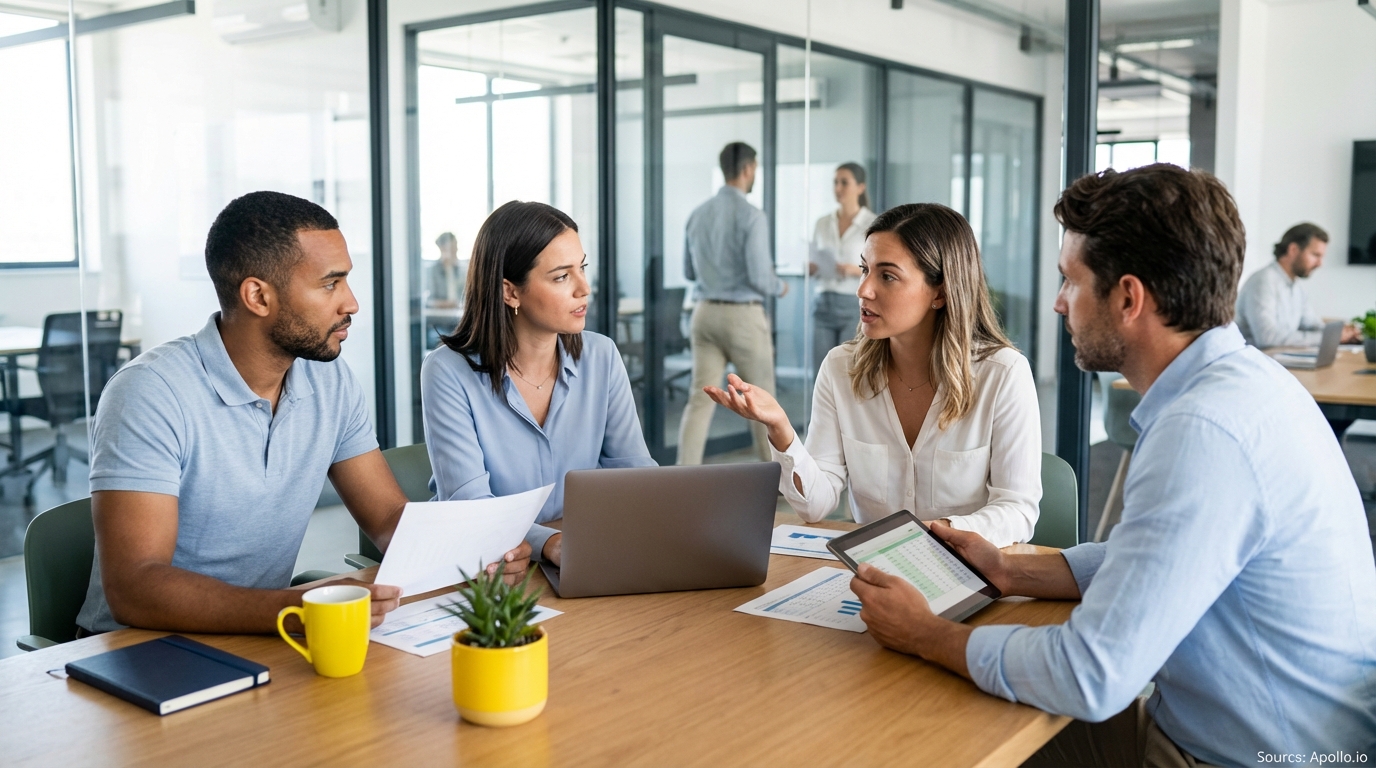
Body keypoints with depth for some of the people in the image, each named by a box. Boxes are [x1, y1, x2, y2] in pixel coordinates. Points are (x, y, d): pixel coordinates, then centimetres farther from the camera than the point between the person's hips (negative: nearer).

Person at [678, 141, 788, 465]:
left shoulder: (697, 215, 8)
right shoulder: (751, 216, -14)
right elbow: (759, 277, -18)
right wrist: (780, 286, 5)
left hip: (705, 314, 5)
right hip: (743, 317, -5)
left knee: (701, 400, 1)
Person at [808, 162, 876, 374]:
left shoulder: (874, 224, -4)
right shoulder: (822, 223, 11)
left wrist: (856, 270, -21)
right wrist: (811, 268, -6)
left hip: (856, 307, -5)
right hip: (824, 306, 5)